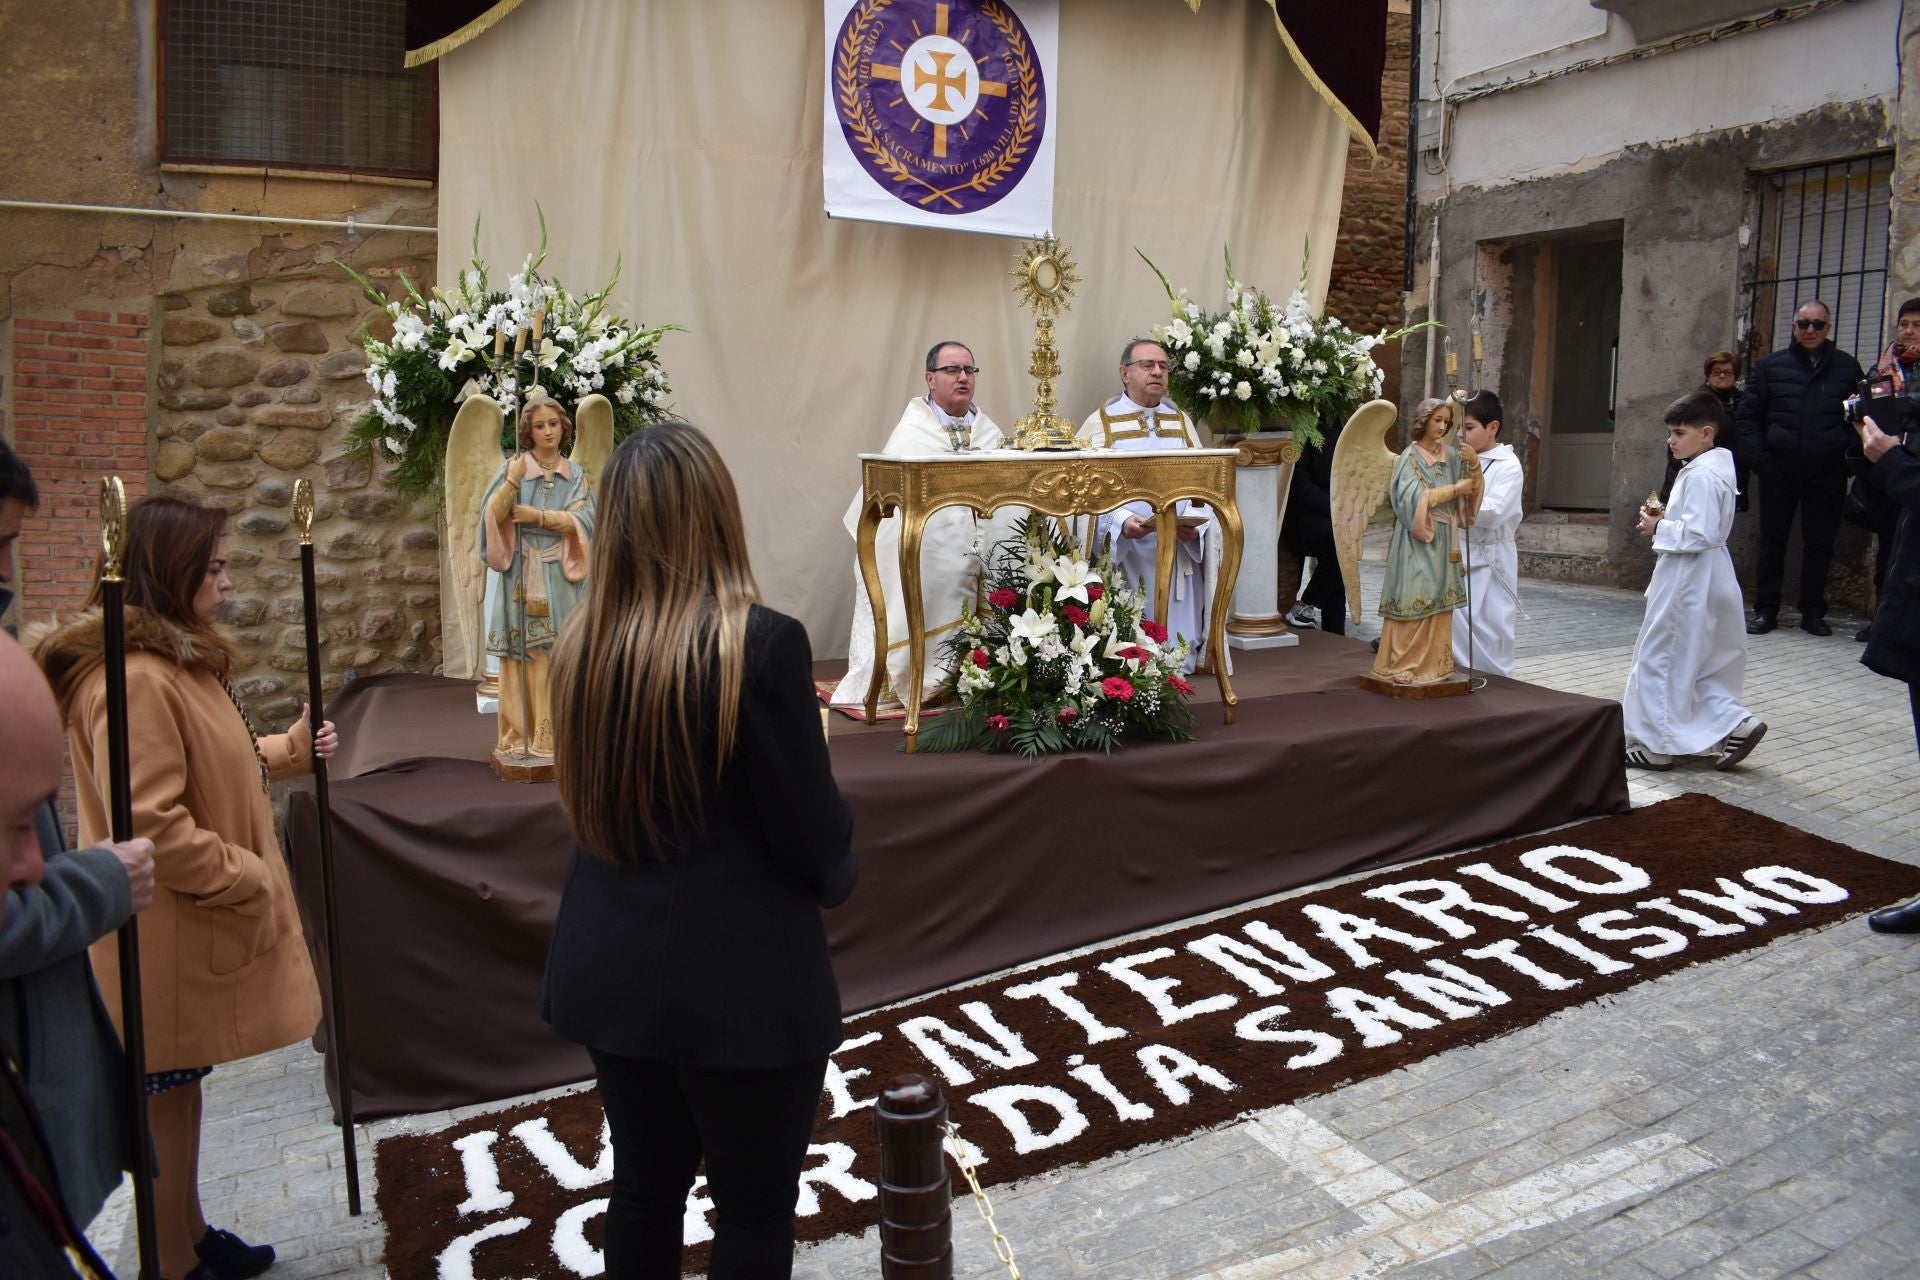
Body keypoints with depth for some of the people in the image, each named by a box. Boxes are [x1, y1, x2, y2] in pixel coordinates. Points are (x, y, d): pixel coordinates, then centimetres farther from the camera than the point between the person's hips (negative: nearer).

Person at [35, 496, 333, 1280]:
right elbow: (151, 828, -28)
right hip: (165, 942, -10)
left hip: (196, 927, 10)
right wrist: (253, 879, -19)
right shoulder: (135, 680, -25)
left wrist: (286, 751, 7)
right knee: (164, 1104, 6)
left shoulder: (177, 660, 10)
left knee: (180, 1091, 21)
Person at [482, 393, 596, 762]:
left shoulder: (575, 476, 11)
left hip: (561, 579, 2)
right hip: (521, 576, -2)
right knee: (522, 655, -4)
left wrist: (537, 515, -10)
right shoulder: (512, 468, 5)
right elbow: (493, 515, -6)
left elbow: (582, 520, -3)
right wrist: (512, 483, -19)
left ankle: (554, 733, 6)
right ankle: (518, 735, 1)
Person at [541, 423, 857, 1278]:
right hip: (740, 974, -6)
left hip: (610, 965, 6)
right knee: (754, 1206, 12)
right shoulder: (760, 642, -20)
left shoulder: (584, 645, -1)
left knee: (645, 1183, 21)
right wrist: (837, 876, 7)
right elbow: (811, 827, -15)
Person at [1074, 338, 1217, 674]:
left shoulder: (1181, 421, 15)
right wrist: (1121, 521, -22)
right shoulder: (1100, 424, 3)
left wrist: (1194, 523, -8)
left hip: (1178, 554, 4)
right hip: (1124, 555, -3)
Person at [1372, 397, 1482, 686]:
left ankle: (1432, 663, 12)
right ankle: (1399, 665, -2)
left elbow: (1473, 487, 9)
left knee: (1437, 600, 6)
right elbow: (1416, 498, -16)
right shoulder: (1411, 456, -6)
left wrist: (1474, 464, -9)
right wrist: (1454, 489, -14)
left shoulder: (1450, 454, 11)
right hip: (1417, 540, -6)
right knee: (1412, 599, -7)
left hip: (1443, 540, 6)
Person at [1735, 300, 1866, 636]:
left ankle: (1813, 612, 14)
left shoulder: (1846, 367, 7)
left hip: (1827, 474, 1)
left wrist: (1850, 457, -2)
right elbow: (1747, 417, 4)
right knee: (1772, 542, 4)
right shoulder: (1770, 366, 5)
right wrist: (1758, 460, -5)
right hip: (1779, 473, 0)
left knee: (1820, 544, 5)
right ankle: (1766, 610, 11)